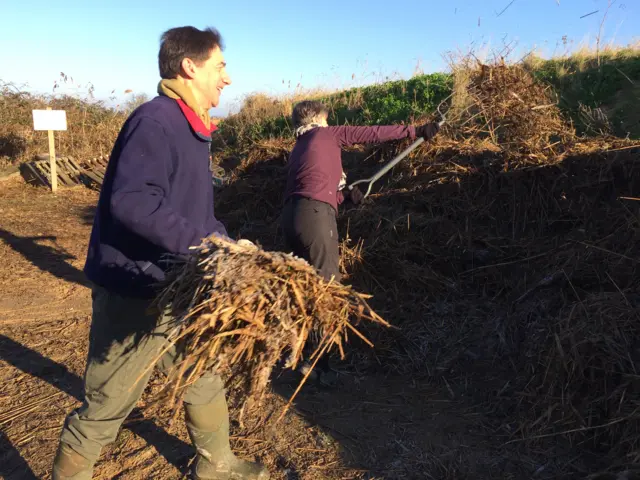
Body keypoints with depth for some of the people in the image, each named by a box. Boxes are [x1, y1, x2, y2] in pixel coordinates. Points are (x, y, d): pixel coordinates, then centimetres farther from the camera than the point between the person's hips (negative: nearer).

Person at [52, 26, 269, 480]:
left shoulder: (191, 128, 12)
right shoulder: (154, 120, -19)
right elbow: (131, 201, -33)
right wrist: (203, 243, -34)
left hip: (175, 290, 10)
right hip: (133, 295, -10)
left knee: (205, 379, 22)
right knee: (105, 407, 7)